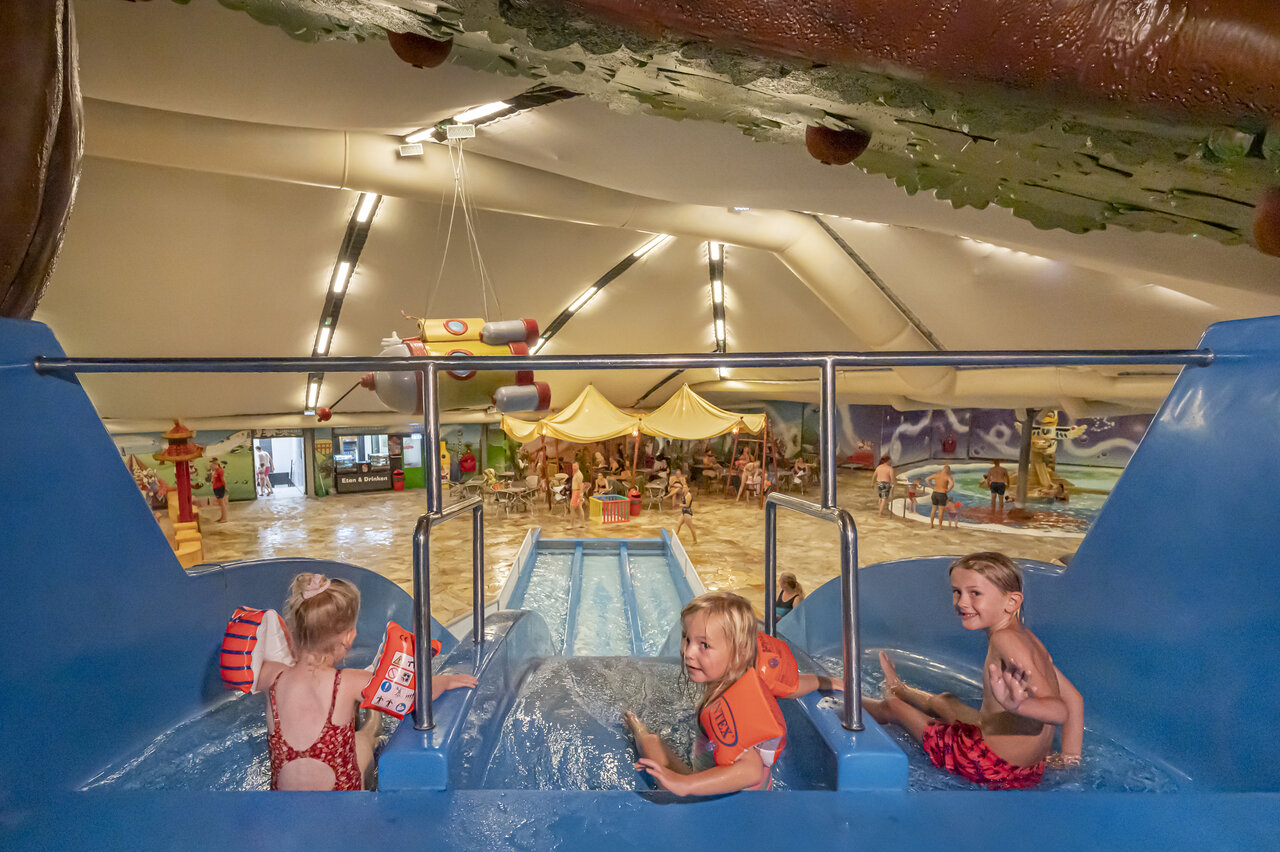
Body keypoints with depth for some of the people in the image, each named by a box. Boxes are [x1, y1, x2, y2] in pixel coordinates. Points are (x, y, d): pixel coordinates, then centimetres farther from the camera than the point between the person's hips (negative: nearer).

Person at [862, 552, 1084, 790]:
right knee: (944, 701, 34)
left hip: (990, 766, -7)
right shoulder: (1027, 637, 1)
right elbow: (1074, 698, 7)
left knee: (891, 707, 13)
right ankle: (899, 690, 67)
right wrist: (1070, 759, 15)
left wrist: (1019, 706, -51)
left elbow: (1060, 711, -30)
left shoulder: (1005, 639, -25)